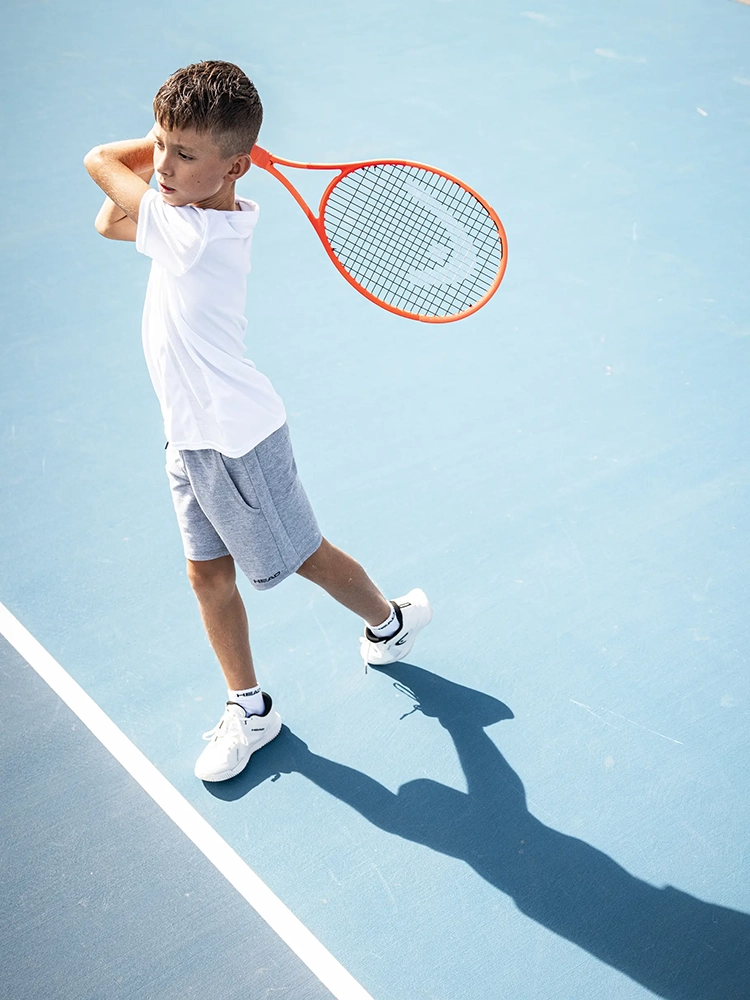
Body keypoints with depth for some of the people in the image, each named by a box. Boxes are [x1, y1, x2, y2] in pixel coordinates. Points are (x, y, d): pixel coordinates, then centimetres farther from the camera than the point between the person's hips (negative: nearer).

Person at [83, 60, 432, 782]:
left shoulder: (193, 235, -30)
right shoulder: (207, 213, -3)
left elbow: (100, 161, -19)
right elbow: (110, 222, 5)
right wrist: (174, 139, -6)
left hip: (233, 439, -9)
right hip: (191, 435, 9)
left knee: (301, 555, 13)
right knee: (207, 573, 14)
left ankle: (388, 620, 42)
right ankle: (249, 710, 29)